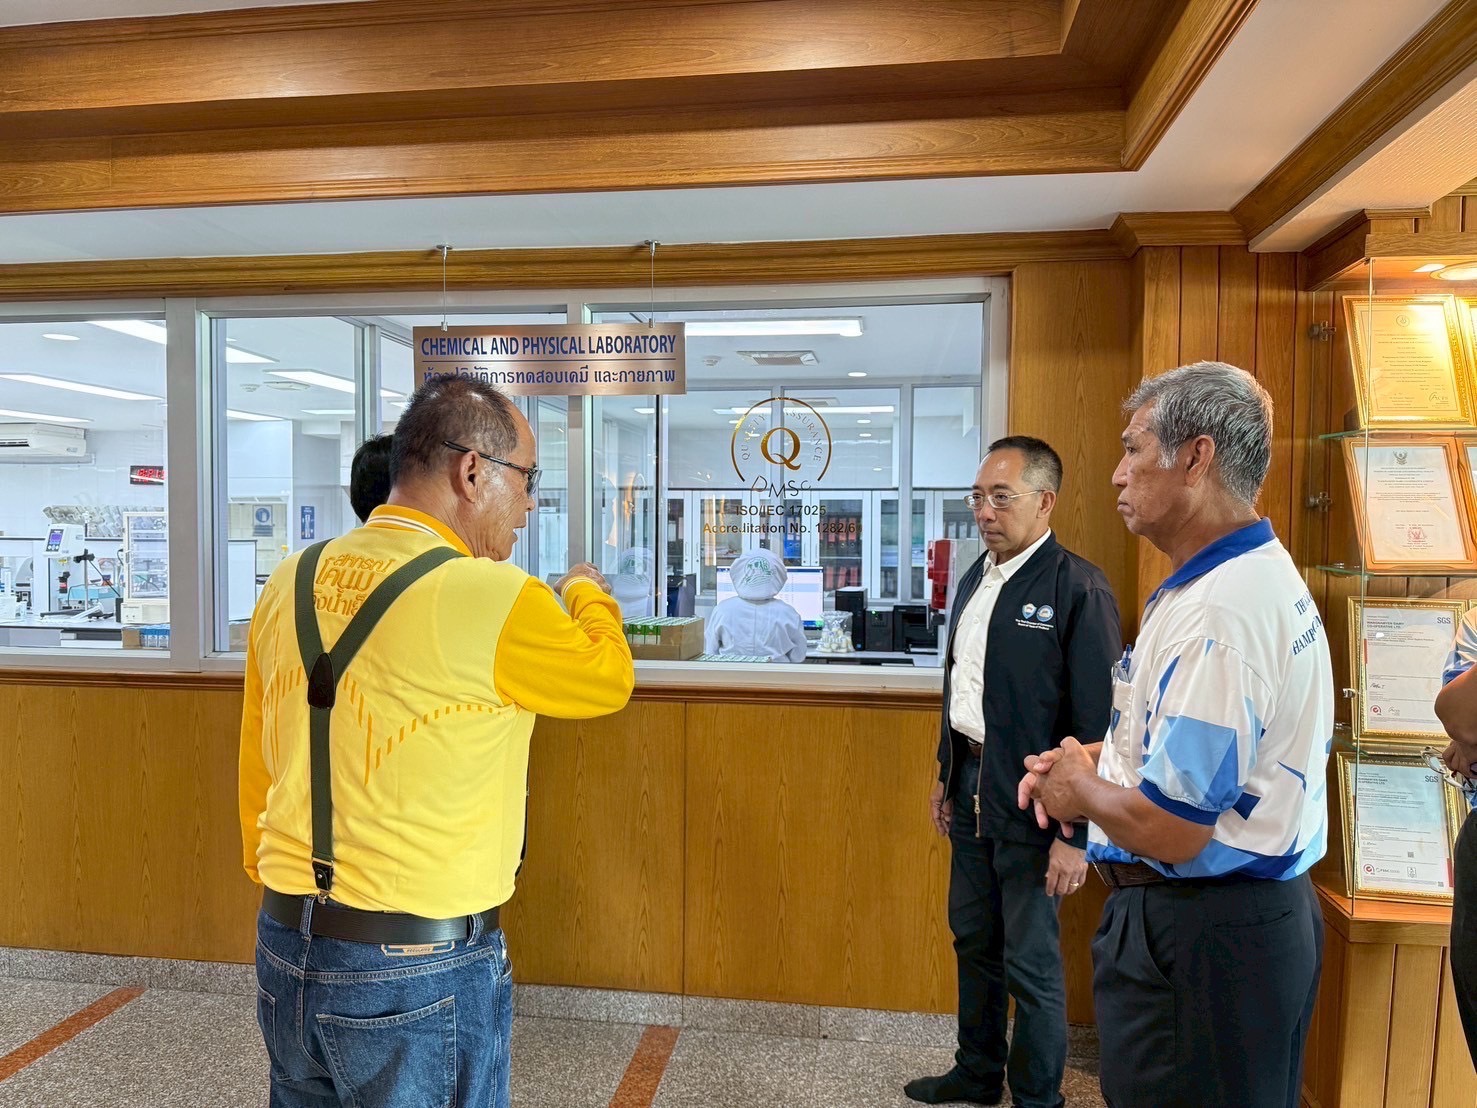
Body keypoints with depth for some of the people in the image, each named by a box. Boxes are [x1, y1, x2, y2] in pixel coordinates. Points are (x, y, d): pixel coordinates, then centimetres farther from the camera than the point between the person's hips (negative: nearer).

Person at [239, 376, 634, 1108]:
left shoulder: (289, 586, -1)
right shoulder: (492, 599, -20)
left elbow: (256, 773, 8)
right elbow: (608, 678, -1)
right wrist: (586, 594, 18)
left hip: (285, 953, 6)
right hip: (420, 972, -6)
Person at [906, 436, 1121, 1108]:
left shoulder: (1078, 589, -17)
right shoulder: (975, 579, 8)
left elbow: (1097, 721, -18)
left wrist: (1077, 834, -17)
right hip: (971, 790, 8)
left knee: (1031, 964, 8)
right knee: (973, 941, 21)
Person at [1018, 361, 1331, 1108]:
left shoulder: (1216, 613, -27)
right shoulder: (1261, 571, 6)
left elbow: (1169, 831, -27)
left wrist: (1080, 788, -8)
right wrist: (1097, 759, 7)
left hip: (1195, 934, -10)